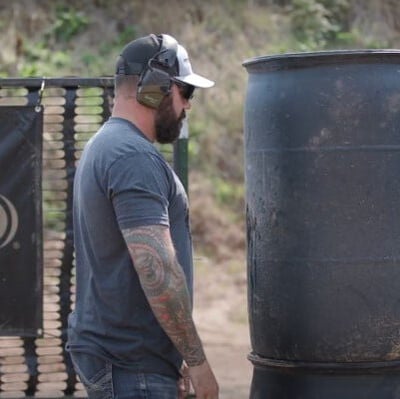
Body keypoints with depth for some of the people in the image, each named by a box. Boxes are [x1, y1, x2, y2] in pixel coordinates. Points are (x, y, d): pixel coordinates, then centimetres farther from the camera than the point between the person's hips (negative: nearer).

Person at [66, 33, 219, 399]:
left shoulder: (104, 147, 17)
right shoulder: (135, 158, -16)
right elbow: (157, 270, -23)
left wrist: (176, 359, 22)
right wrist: (196, 360, -17)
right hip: (133, 368, -10)